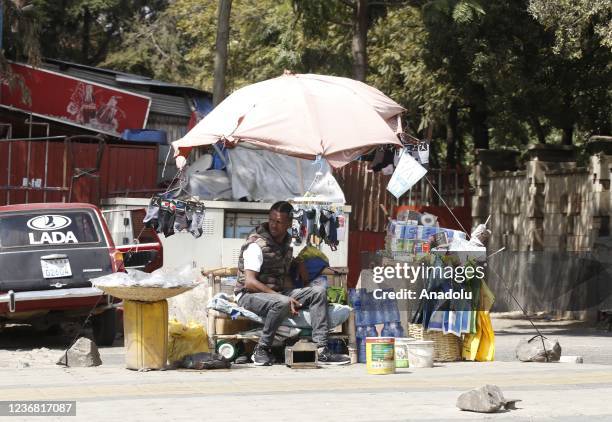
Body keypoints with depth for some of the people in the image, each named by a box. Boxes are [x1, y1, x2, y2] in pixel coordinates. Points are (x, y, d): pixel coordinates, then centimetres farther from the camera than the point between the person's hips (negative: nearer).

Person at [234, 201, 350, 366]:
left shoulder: (287, 244, 11)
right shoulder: (256, 245, -15)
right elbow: (250, 282, -22)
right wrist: (281, 296, -26)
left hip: (279, 293, 8)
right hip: (250, 295, -8)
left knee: (319, 291, -9)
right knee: (282, 303, -39)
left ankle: (321, 349, -17)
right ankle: (262, 350, -20)